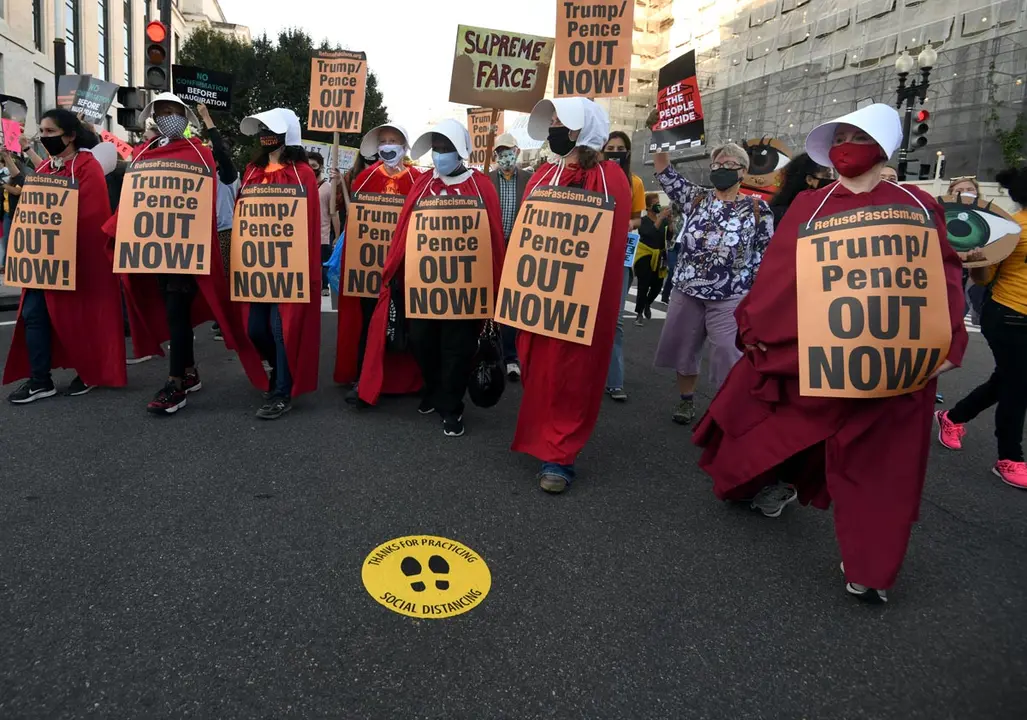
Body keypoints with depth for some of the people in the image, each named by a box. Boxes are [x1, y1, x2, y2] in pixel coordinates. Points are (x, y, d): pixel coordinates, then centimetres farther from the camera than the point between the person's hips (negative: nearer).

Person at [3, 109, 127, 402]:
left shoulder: (87, 167, -9)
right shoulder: (44, 168, 15)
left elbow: (88, 215, -18)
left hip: (79, 256, -7)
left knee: (79, 315, 2)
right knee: (33, 314, 2)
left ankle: (90, 373, 20)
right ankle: (40, 380, 8)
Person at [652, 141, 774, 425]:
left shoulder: (757, 208, 0)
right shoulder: (696, 197, 6)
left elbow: (765, 255, 1)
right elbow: (664, 171, 0)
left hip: (731, 298, -3)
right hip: (687, 291, 3)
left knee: (729, 357, -3)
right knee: (684, 349, 13)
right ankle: (686, 400, 32)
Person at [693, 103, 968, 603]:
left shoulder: (917, 208, 5)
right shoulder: (808, 206, 7)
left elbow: (944, 275, 2)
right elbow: (779, 270, 1)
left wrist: (948, 341, -8)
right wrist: (753, 325, -7)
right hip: (806, 346, 1)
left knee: (875, 462, 7)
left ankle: (867, 568, 22)